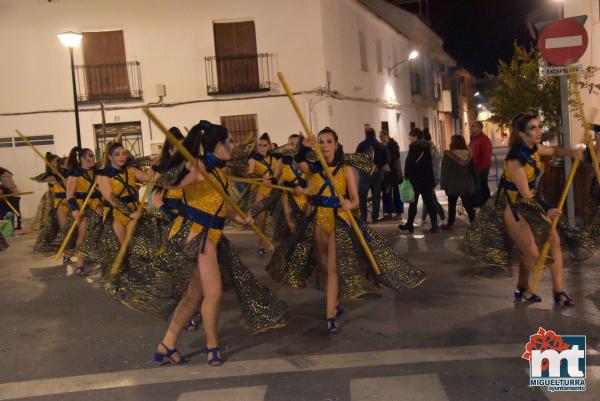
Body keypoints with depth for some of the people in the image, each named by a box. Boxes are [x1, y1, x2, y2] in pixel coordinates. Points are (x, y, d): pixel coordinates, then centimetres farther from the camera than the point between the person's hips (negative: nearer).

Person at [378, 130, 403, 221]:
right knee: (386, 193, 6)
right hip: (385, 173, 6)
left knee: (396, 193, -1)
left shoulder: (393, 144, -7)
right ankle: (389, 213, 12)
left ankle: (398, 213, 4)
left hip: (394, 172, -6)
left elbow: (395, 157, -14)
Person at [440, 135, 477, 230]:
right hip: (467, 186, 4)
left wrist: (444, 185, -7)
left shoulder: (448, 155, -12)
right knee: (468, 206, 7)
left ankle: (450, 224, 15)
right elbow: (473, 170, 12)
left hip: (453, 186, -4)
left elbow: (445, 172, -12)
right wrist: (473, 183, 18)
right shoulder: (468, 154, 5)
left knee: (452, 205, 9)